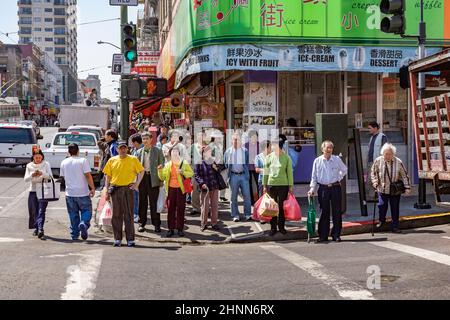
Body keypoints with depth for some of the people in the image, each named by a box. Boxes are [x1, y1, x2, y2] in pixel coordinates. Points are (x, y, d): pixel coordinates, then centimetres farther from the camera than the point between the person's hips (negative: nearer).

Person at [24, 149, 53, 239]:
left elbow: (50, 176, -5)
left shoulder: (46, 164, 1)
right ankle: (36, 228, 21)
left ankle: (40, 229, -25)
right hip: (33, 191, 2)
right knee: (34, 211, 5)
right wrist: (32, 175, -20)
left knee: (41, 211, -14)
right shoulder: (29, 166, 5)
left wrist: (42, 174, -23)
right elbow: (25, 179, -1)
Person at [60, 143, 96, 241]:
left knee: (73, 215, 10)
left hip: (70, 193, 3)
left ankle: (74, 235, 11)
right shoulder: (83, 161, -6)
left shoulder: (64, 162, 6)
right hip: (83, 192, -3)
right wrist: (93, 188, -8)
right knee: (86, 211, 7)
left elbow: (63, 177, 16)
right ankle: (84, 223, -21)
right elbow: (88, 175, -12)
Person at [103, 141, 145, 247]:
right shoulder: (112, 160, 7)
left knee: (129, 215, 0)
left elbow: (141, 171, 9)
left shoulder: (133, 159, 3)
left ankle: (130, 239, 3)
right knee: (116, 215, 4)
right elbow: (108, 176, 10)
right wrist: (107, 191, 5)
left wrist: (137, 184, -1)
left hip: (128, 189, -2)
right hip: (115, 189, 2)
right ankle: (117, 239, 12)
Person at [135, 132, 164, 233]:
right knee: (142, 201, 6)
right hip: (142, 177, 3)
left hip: (153, 178, -3)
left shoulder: (157, 151, 4)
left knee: (154, 202, -1)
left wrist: (161, 179, -4)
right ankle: (142, 223, 13)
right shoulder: (139, 152, 12)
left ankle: (156, 224, 5)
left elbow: (161, 165, 3)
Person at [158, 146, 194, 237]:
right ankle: (171, 229, 6)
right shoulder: (167, 165, 11)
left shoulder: (184, 163, 5)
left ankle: (180, 229, 6)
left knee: (180, 209, 1)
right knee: (170, 209, 0)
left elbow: (191, 173, 1)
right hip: (171, 188, 2)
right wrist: (160, 170, -6)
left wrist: (183, 172, -14)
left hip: (181, 189, -2)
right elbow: (162, 177, 11)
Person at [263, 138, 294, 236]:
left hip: (283, 185, -1)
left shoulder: (286, 158, -1)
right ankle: (273, 227, 10)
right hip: (271, 184, 1)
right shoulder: (269, 157, 4)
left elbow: (290, 172, 4)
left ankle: (281, 226, 15)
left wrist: (291, 186, 2)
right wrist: (264, 185, 8)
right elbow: (266, 172, 9)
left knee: (282, 206, 4)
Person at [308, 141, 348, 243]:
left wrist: (338, 178, 8)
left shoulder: (337, 160, 2)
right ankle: (323, 236, 7)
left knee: (337, 212, 2)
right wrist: (312, 189, -3)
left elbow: (344, 170, 20)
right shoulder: (317, 161, 1)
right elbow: (314, 176, 5)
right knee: (324, 212, 2)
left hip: (335, 188, 1)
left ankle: (336, 235, 11)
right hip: (323, 188, -1)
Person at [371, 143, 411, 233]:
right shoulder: (378, 161, -3)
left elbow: (404, 175, 0)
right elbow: (373, 173, 7)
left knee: (395, 208, 4)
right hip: (382, 189, 0)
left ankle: (395, 226, 16)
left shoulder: (398, 162, -6)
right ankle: (382, 221, 21)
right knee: (382, 205, -8)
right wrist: (375, 184, -3)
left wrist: (407, 187, -4)